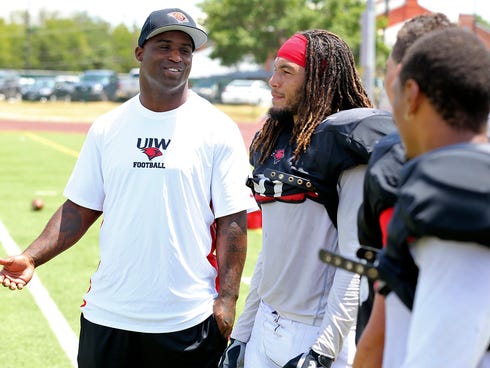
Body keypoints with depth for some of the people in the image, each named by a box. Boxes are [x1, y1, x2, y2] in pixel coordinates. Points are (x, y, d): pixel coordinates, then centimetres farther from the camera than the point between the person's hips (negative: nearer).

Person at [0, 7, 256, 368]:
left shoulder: (218, 130, -3)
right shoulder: (107, 128, 7)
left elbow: (232, 221, -5)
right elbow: (80, 209, 8)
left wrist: (228, 298, -11)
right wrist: (31, 257, -6)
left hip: (188, 321, -3)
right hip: (107, 315, 3)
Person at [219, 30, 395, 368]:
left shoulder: (346, 142, -11)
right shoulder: (274, 140, 12)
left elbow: (355, 257, -16)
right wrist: (242, 332, 15)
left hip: (318, 328, -7)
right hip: (265, 325, 7)